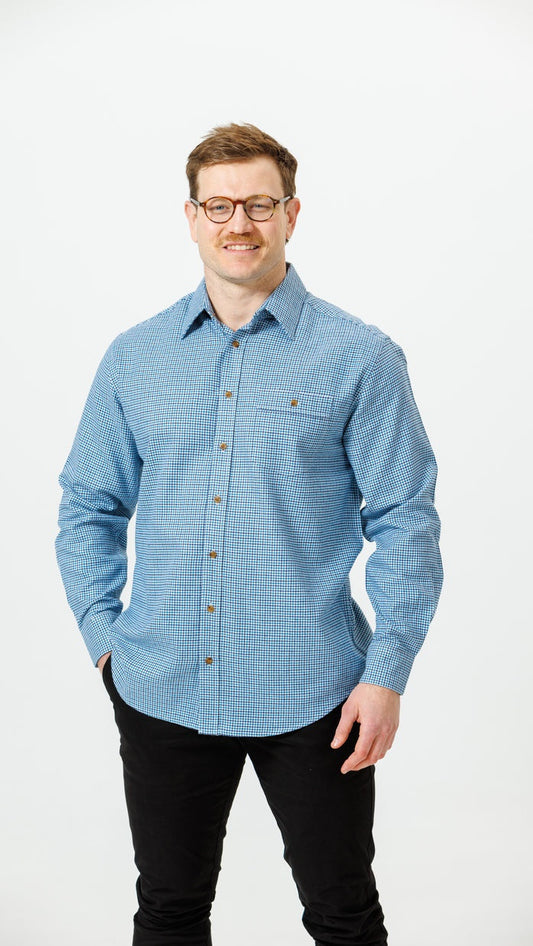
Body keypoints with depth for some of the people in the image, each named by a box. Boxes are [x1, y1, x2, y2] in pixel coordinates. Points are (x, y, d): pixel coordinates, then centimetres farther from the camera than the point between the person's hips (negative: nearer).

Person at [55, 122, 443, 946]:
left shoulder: (360, 358, -4)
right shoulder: (135, 358, 5)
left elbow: (405, 520, -4)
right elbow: (89, 505, 12)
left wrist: (389, 670, -10)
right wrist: (104, 636, 3)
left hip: (310, 694, -2)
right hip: (160, 689, 3)